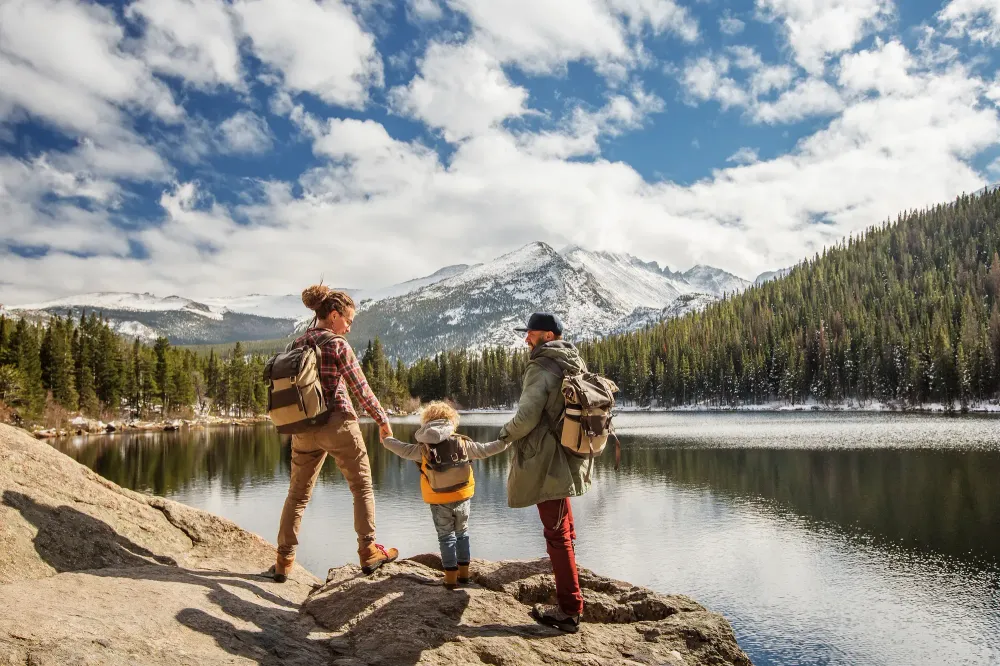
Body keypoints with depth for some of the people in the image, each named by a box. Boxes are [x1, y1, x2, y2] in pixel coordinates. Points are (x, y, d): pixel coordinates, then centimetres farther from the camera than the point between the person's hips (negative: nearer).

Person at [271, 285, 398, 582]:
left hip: (303, 429, 6)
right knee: (362, 486, 8)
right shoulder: (337, 344, -9)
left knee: (298, 494, 15)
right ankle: (368, 551, 10)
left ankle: (284, 559, 17)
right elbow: (361, 388, -9)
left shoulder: (297, 343, 8)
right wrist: (383, 420, 2)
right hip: (337, 424, -6)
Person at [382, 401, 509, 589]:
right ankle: (464, 572, 24)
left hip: (438, 502, -1)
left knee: (446, 537, 9)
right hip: (462, 498, 2)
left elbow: (403, 449, 4)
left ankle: (451, 577, 10)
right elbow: (484, 450, 1)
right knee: (462, 533, 18)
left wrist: (387, 440, 23)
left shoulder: (423, 449, -6)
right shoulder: (462, 444, -5)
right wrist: (505, 442, 13)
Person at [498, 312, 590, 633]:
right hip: (567, 458, 10)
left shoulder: (542, 369, -19)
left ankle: (569, 610, 2)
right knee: (562, 526, 32)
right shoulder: (574, 365, 9)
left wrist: (506, 431, -5)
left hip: (549, 461, -10)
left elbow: (527, 417, -26)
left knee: (557, 533, -5)